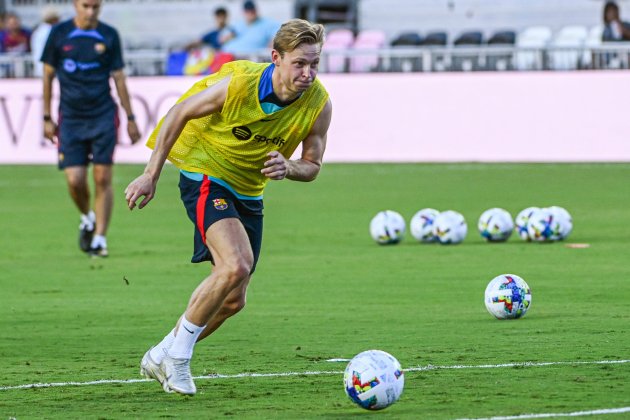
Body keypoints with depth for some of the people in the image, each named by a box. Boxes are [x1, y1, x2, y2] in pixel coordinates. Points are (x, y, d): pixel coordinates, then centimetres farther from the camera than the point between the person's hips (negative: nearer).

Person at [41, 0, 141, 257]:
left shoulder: (109, 36, 3)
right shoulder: (59, 34, 1)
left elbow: (118, 77, 8)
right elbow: (48, 75, 8)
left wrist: (130, 118, 8)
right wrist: (47, 118, 5)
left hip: (103, 117, 0)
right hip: (71, 118, 0)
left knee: (102, 179, -5)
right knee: (75, 180, -7)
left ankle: (100, 239, 0)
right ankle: (87, 218, 23)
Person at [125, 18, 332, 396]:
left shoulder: (319, 103, -14)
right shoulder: (239, 83, -25)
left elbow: (312, 165, -2)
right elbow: (180, 113, -11)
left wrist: (288, 168, -26)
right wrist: (151, 175, -10)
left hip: (249, 193, 6)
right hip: (205, 176, -6)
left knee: (233, 301, 8)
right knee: (237, 265, -28)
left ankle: (161, 358, 29)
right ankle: (178, 355, -12)